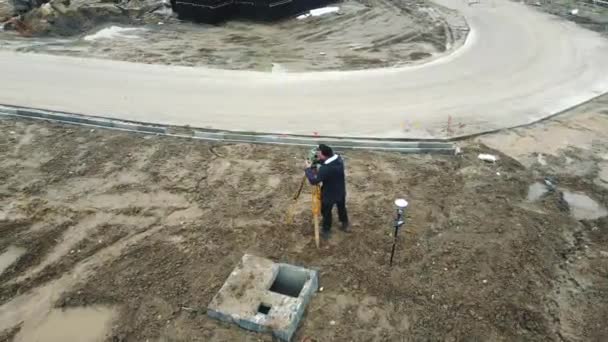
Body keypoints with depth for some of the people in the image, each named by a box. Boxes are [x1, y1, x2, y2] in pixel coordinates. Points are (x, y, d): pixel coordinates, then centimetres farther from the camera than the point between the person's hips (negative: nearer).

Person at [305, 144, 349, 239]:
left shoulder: (325, 168, -38)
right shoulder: (339, 159, -14)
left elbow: (313, 181, -30)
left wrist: (308, 169, -18)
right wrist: (319, 160, -7)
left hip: (329, 195, -7)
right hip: (341, 192, 7)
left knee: (326, 212, 18)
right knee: (342, 208, 29)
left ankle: (326, 231, 37)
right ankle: (345, 225, 51)